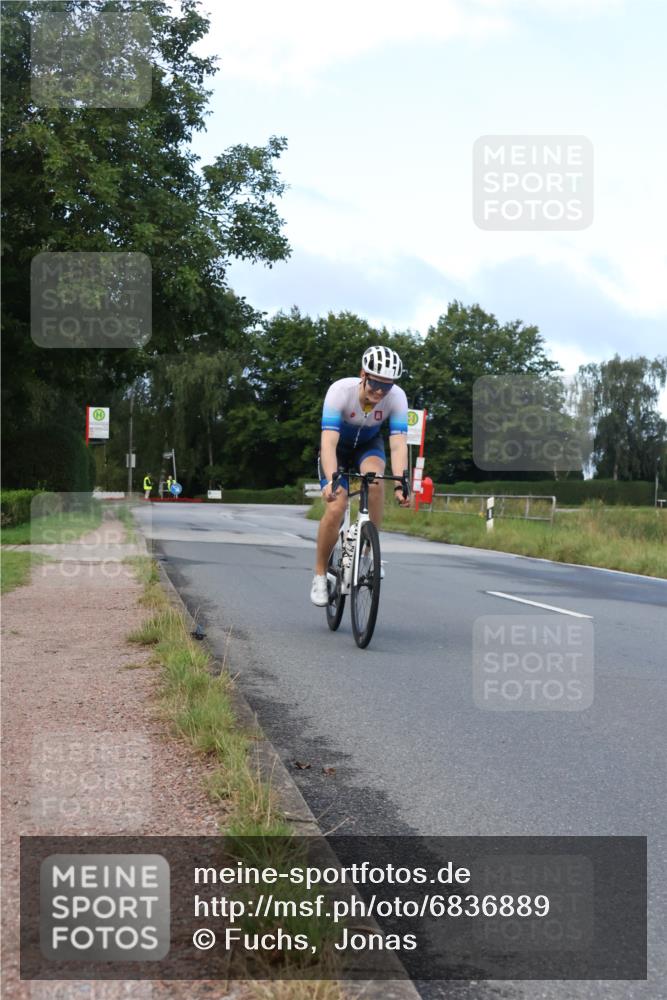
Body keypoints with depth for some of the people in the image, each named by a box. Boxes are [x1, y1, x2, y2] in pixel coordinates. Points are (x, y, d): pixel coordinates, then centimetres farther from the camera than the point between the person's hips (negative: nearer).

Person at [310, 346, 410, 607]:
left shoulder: (397, 397, -28)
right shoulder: (340, 390, -34)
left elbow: (398, 445, -33)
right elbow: (328, 443, -40)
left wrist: (400, 485, -47)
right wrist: (331, 481, -55)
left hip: (368, 445, 2)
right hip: (338, 447, -1)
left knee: (374, 479, -33)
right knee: (335, 509, -19)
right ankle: (320, 575, 2)